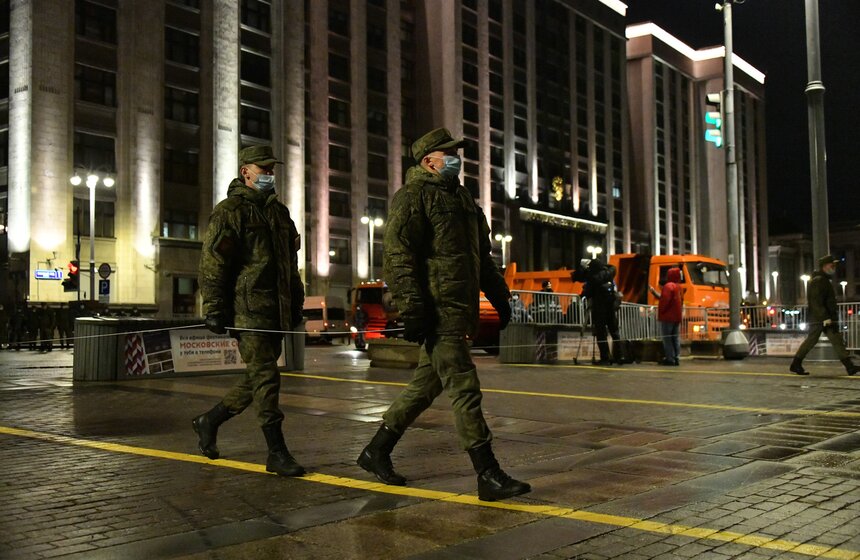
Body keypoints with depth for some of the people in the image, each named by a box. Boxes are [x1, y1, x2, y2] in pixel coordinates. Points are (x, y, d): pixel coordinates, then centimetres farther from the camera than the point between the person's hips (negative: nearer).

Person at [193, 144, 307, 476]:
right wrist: (214, 309, -14)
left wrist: (296, 303, 20)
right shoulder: (230, 211, -2)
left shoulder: (279, 212, 21)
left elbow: (291, 262, 26)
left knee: (258, 379, 11)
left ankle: (210, 421, 30)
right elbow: (212, 263, -8)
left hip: (276, 311, 8)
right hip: (248, 309, -8)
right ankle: (277, 453, -2)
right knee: (266, 378, -8)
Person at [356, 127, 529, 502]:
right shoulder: (412, 196, -5)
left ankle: (377, 451, 27)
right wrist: (411, 308, -21)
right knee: (464, 390, -9)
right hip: (438, 310, -9)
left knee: (426, 385, 14)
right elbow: (398, 255, -14)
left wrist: (499, 295, 25)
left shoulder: (462, 197, 23)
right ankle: (489, 477, -4)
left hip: (460, 310, 9)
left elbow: (482, 256, 29)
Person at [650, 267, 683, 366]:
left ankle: (670, 358, -7)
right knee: (676, 338, 10)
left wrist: (660, 311, -10)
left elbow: (665, 300, -23)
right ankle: (677, 358, 11)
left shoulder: (668, 286, -15)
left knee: (667, 339, -5)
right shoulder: (678, 286, 14)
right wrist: (654, 292, 23)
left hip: (668, 317, -9)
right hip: (677, 317, 9)